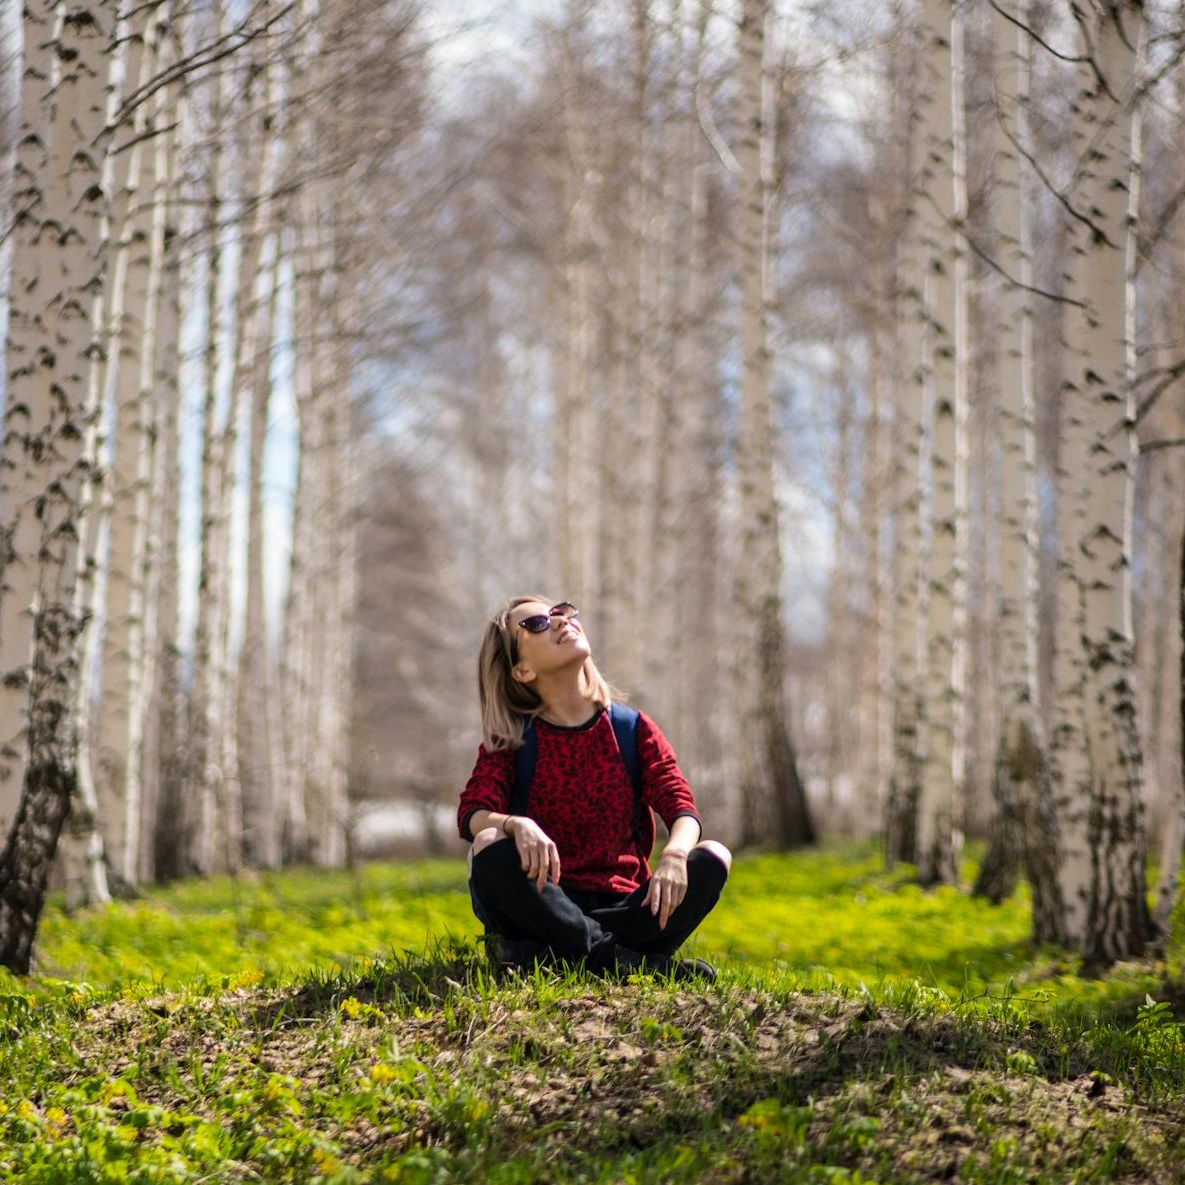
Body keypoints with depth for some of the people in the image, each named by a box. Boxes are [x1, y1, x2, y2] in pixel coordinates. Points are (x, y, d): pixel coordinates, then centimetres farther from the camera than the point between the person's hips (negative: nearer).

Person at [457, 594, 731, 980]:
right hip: (550, 903, -2)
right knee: (490, 848, -30)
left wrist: (675, 854, -28)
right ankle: (618, 958, -34)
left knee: (712, 858, -24)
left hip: (622, 905, 2)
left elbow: (681, 806, -4)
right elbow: (471, 812, -12)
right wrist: (517, 825, -37)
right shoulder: (510, 740, 4)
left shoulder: (634, 728, 8)